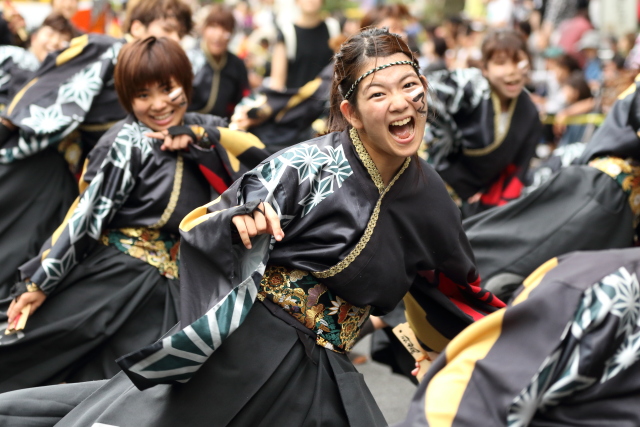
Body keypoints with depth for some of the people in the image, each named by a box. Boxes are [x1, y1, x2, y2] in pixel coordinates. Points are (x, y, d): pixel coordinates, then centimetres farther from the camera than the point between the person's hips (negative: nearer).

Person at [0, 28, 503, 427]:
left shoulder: (426, 192, 3)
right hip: (247, 348, -5)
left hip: (320, 375, 5)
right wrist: (241, 223, -29)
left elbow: (455, 288, 19)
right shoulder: (311, 167, -13)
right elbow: (200, 231, -9)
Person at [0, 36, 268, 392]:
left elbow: (258, 152, -1)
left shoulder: (199, 128, 7)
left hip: (164, 291, 5)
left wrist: (198, 135, -13)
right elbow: (86, 216, -12)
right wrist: (39, 281, -12)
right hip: (110, 280, -5)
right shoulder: (128, 143, -10)